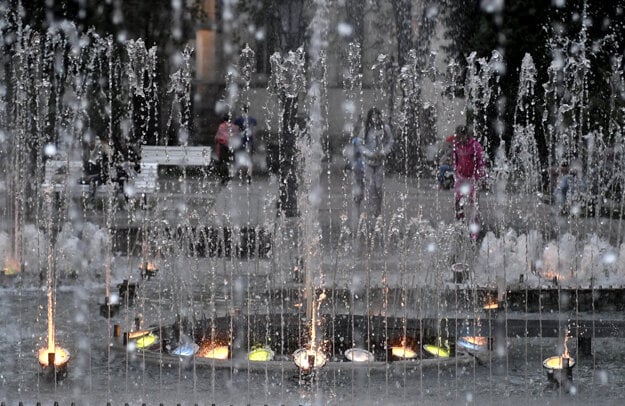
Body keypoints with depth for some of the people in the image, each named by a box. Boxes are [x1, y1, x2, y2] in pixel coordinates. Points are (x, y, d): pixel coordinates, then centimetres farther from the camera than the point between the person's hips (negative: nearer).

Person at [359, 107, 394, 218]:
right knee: (370, 185, -3)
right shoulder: (365, 130, -7)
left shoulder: (385, 128, -5)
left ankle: (378, 209, 14)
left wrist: (383, 152, -12)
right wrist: (371, 154, -16)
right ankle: (371, 209, 6)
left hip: (380, 160, 1)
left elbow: (390, 141, 4)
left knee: (379, 185, 1)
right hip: (368, 160, -1)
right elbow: (361, 145, -4)